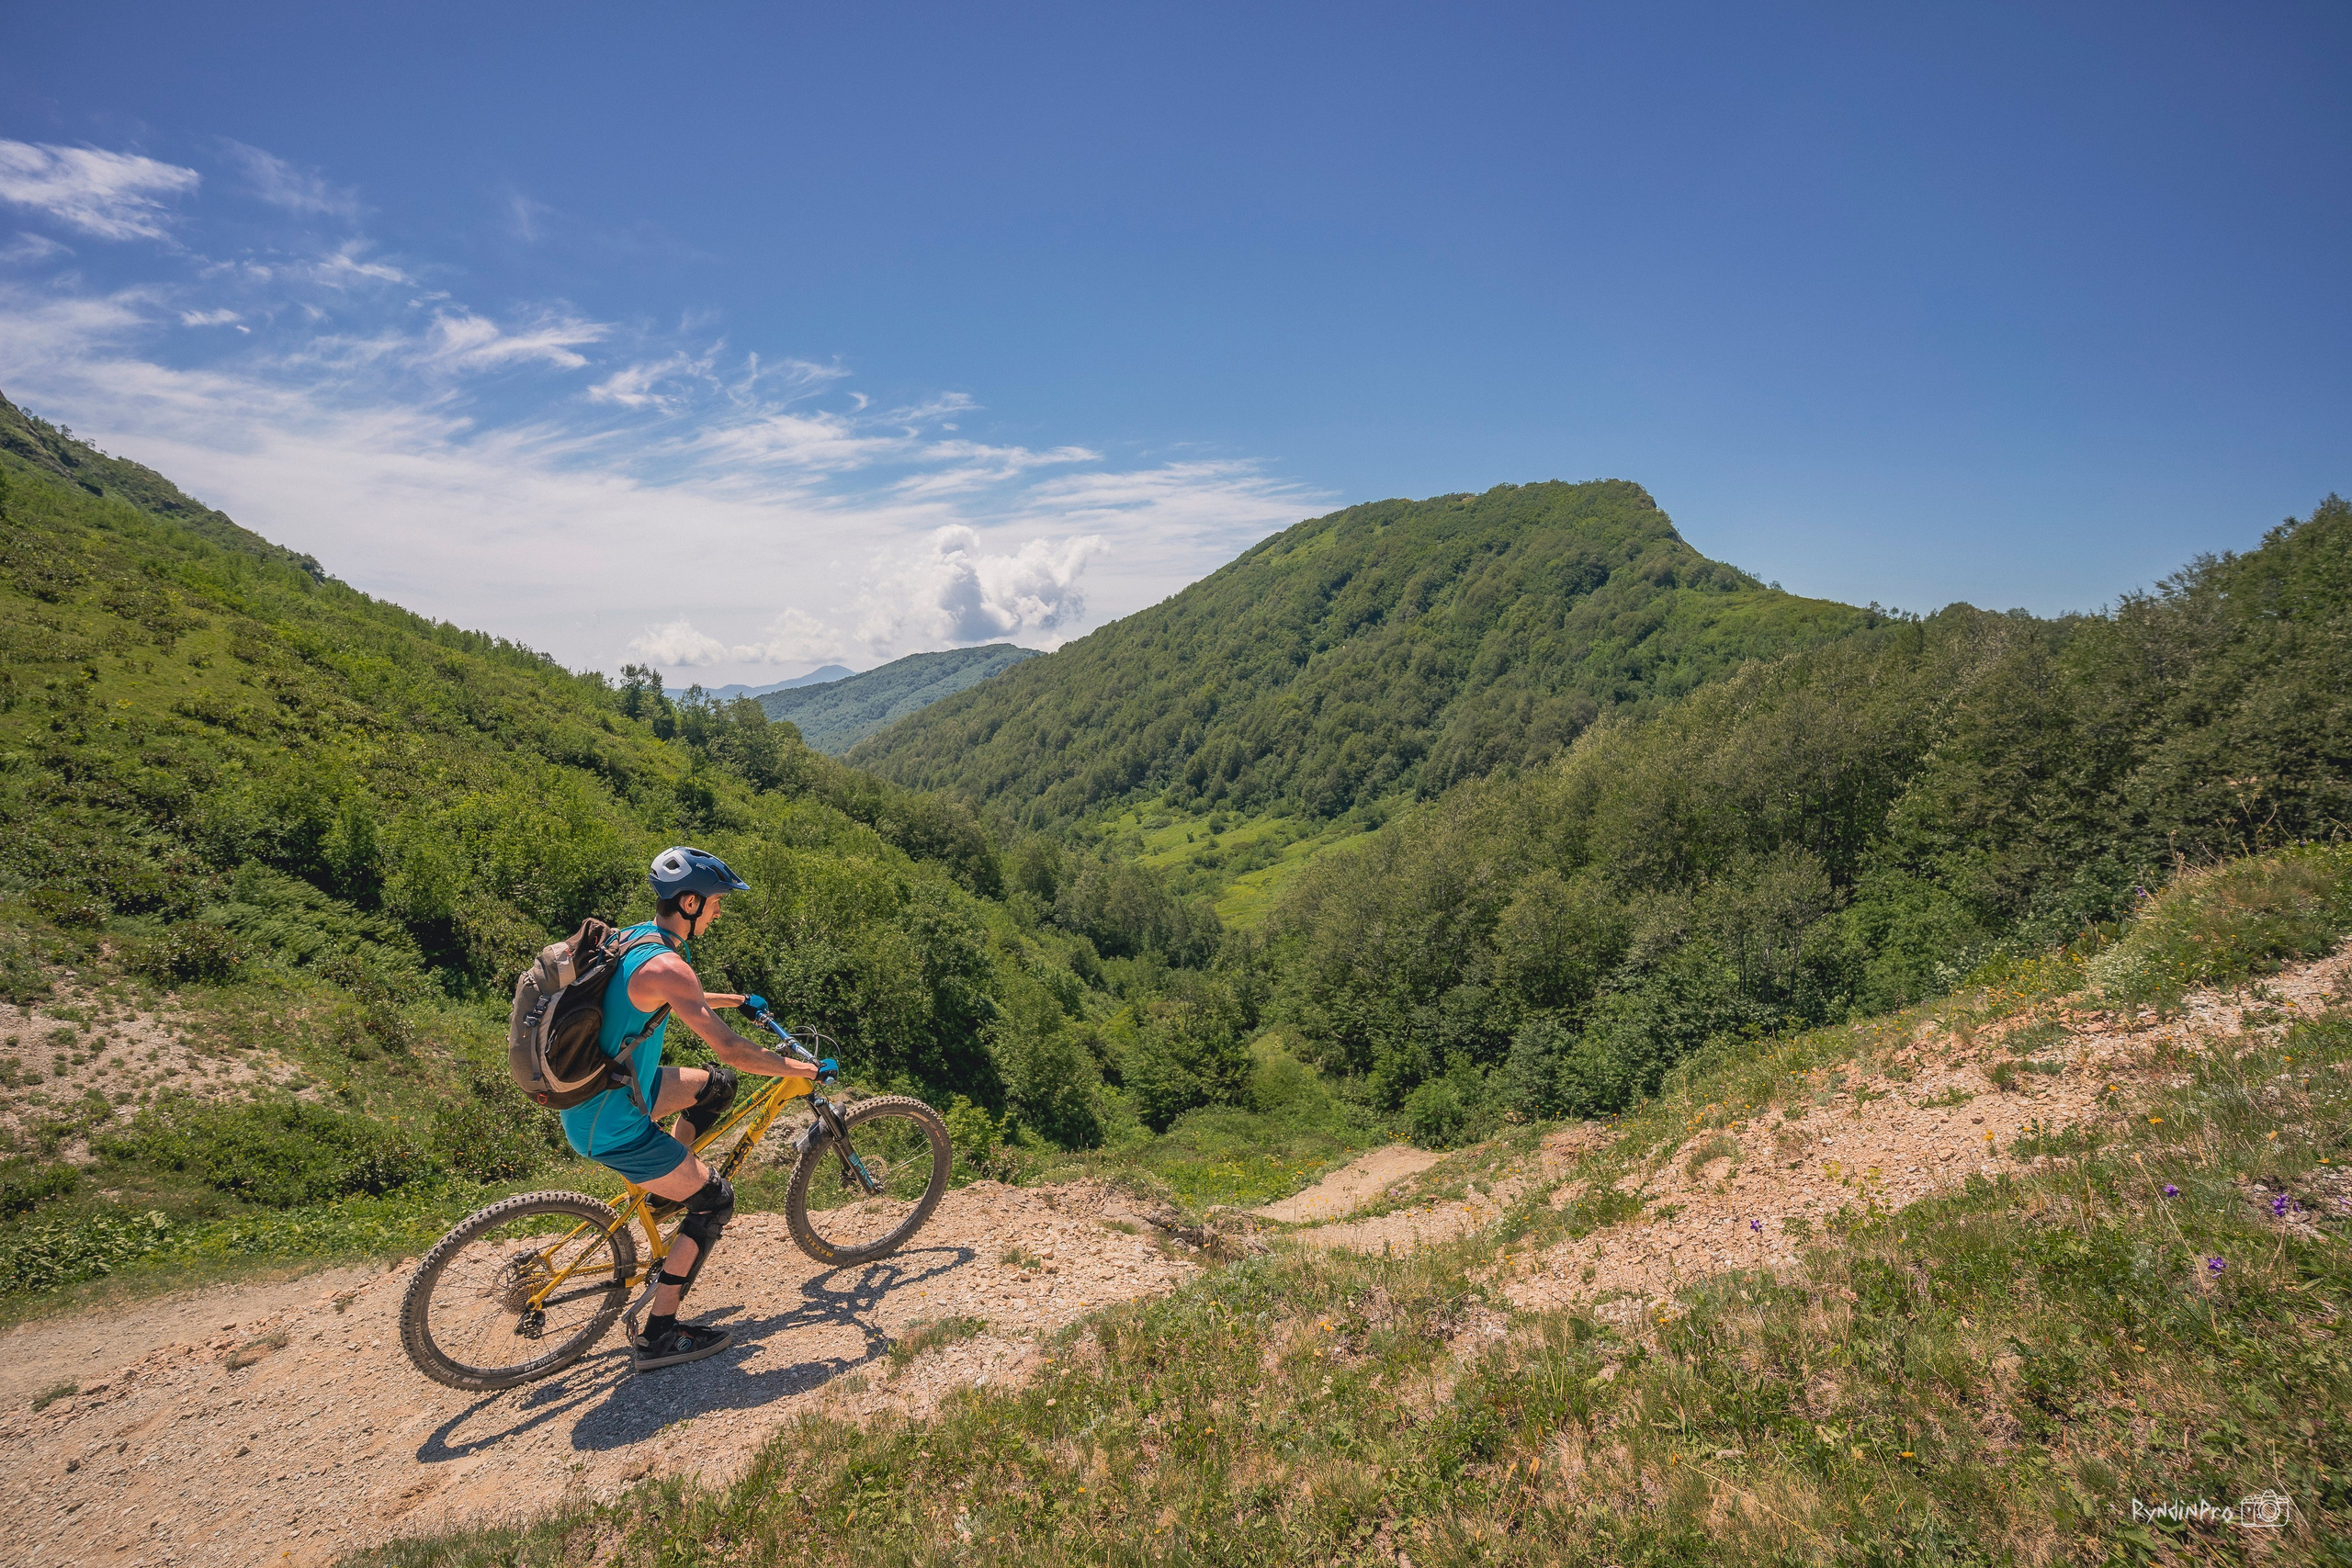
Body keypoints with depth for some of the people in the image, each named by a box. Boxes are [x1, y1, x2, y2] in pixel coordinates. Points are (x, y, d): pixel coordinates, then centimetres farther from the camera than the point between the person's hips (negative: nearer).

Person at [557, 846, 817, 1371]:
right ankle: (658, 1334, 9)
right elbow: (732, 1051, -29)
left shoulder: (634, 938, 3)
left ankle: (664, 1189, 26)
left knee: (717, 1085, 21)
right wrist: (804, 1070, -17)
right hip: (609, 1125, -9)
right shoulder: (666, 965, -26)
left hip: (598, 1089, 9)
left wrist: (738, 1000, 35)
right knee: (716, 1199, 3)